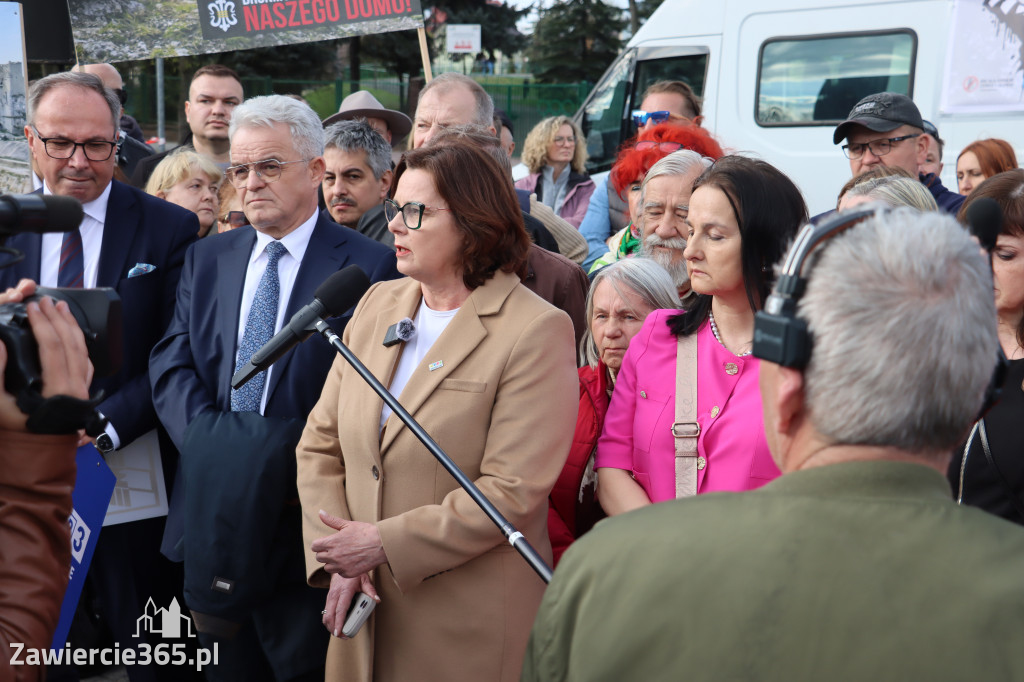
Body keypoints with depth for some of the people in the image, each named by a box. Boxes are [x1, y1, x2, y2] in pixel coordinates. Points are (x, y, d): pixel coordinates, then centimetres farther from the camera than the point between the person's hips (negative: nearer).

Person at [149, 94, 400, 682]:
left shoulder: (370, 268, -7)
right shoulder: (207, 260, 11)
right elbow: (172, 365, 4)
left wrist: (300, 464, -19)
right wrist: (210, 441, -12)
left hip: (305, 523, -5)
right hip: (215, 514, 5)